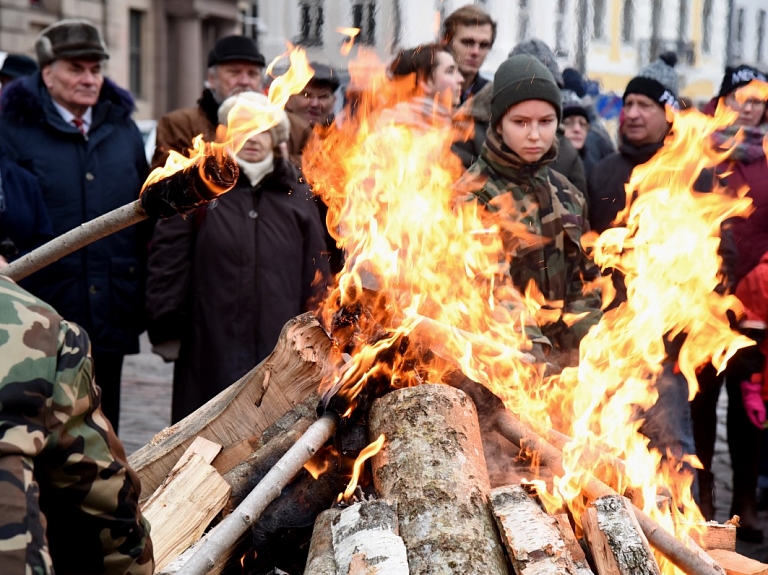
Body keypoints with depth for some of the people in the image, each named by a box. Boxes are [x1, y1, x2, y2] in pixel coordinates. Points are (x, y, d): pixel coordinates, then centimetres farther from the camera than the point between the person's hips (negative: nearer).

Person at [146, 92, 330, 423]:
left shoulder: (296, 194, 12)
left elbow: (315, 273, 13)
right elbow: (168, 260, 2)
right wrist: (167, 328, -3)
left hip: (281, 346, 2)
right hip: (212, 347, -2)